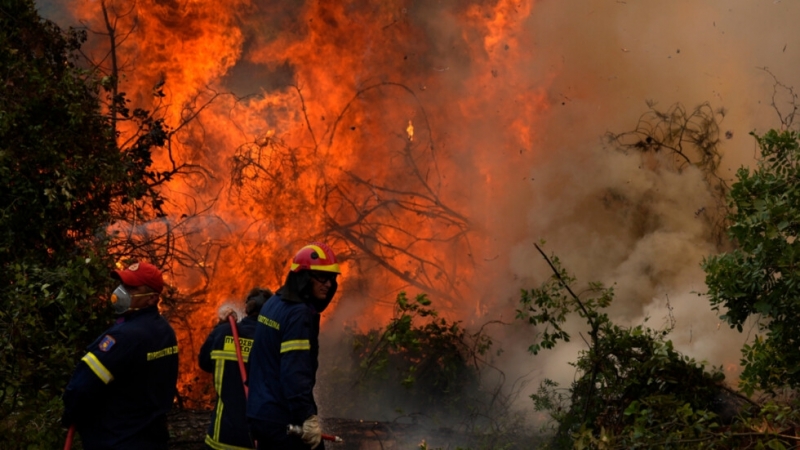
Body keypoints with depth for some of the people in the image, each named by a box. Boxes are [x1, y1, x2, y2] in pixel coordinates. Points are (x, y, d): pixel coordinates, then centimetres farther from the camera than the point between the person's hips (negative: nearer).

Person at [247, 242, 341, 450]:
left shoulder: (274, 304, 12)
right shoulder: (299, 313, -17)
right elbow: (295, 371, -26)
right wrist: (307, 417, -29)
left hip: (260, 413, 10)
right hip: (284, 419, -10)